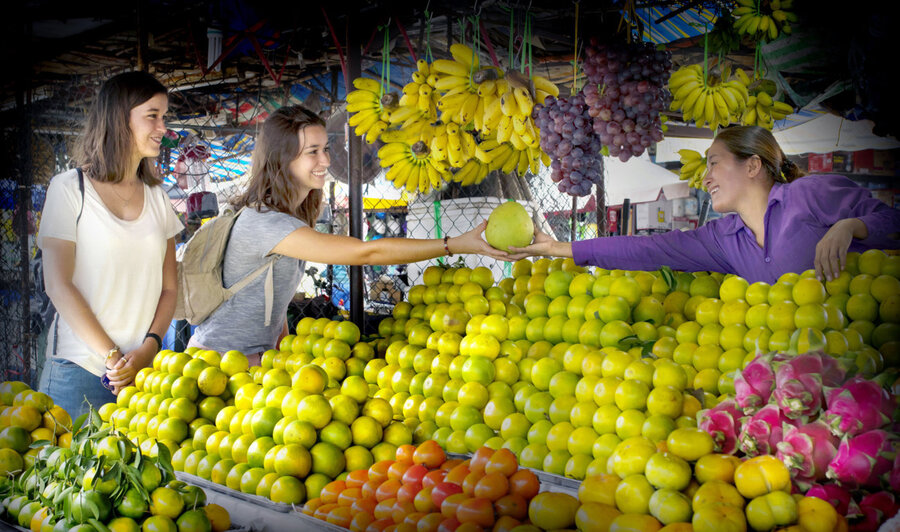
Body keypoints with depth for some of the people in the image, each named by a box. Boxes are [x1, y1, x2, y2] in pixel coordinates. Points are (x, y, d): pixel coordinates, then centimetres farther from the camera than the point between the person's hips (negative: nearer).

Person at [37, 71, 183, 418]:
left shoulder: (157, 196, 12)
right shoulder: (70, 188, -1)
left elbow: (168, 288, 8)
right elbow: (58, 285, -7)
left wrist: (148, 350, -8)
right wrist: (112, 357, -11)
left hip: (144, 370, 4)